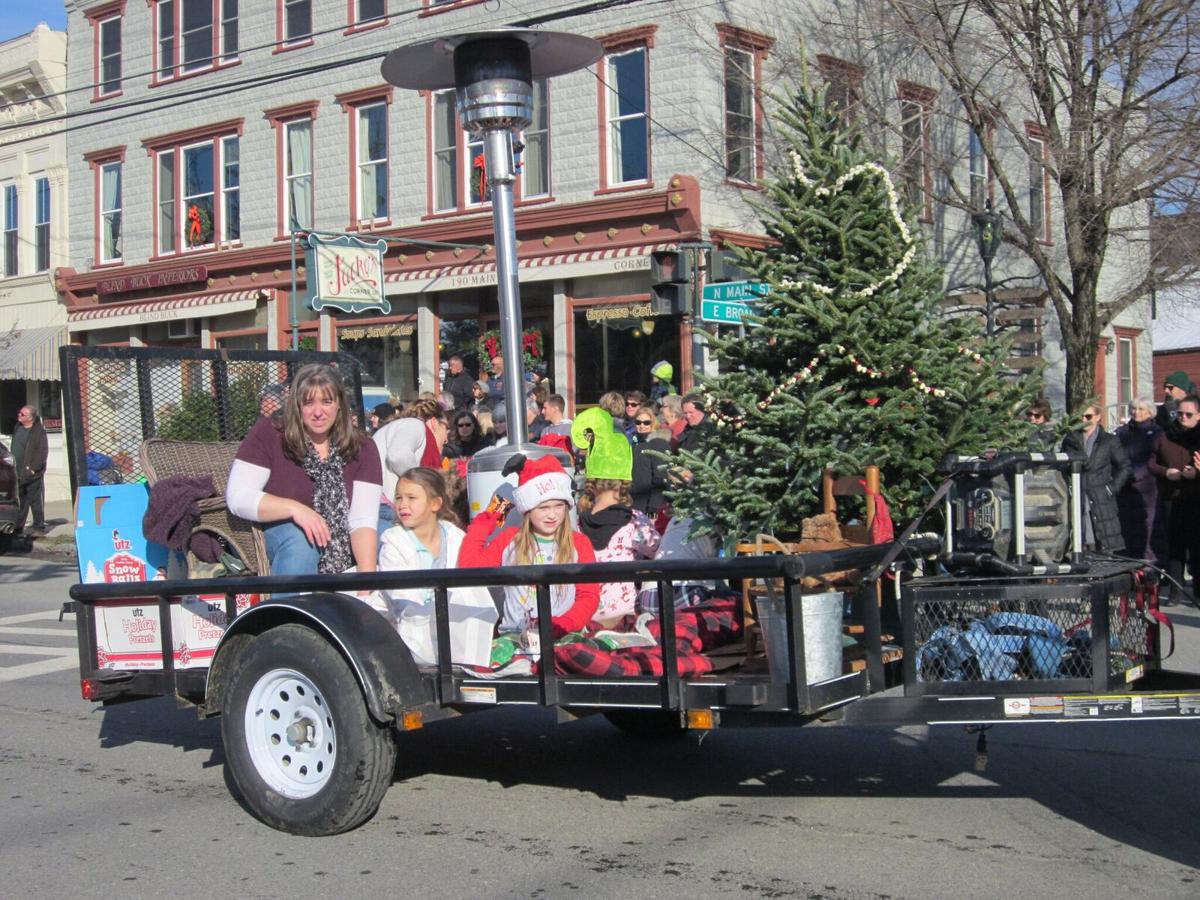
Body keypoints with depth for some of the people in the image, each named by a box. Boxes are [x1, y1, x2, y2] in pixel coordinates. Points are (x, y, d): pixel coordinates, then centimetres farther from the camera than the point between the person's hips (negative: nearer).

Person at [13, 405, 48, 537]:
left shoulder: (39, 431, -12)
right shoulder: (17, 428, 11)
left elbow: (43, 452, -14)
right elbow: (14, 448, 19)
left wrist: (34, 468, -17)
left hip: (32, 473, -7)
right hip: (18, 473, 7)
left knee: (35, 501, 0)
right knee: (20, 502, 13)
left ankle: (38, 527, 6)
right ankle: (18, 527, 19)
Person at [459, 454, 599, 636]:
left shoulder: (579, 544, 10)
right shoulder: (509, 541, 13)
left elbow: (589, 596, 4)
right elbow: (470, 565, 0)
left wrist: (562, 626, -13)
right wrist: (487, 518, 8)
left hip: (564, 637, -1)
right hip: (514, 638, 1)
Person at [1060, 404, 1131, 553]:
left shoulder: (1109, 441, 6)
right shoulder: (1070, 441, 12)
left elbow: (1124, 466, 8)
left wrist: (1113, 488, -1)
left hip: (1102, 501, -1)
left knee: (1105, 548, -3)